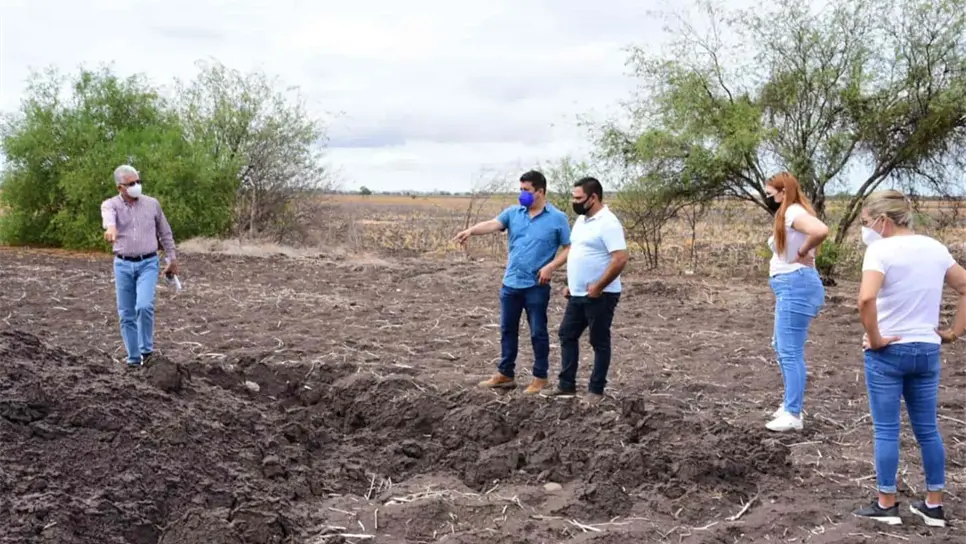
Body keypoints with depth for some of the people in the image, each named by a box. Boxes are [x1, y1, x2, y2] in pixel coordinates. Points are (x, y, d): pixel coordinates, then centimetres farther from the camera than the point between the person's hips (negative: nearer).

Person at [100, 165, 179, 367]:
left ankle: (146, 348, 2)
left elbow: (165, 233, 13)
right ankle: (134, 357, 18)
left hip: (148, 263, -1)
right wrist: (111, 228, -55)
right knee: (126, 314, 5)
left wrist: (172, 259, 13)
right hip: (123, 265, 1)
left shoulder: (152, 204, 2)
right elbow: (108, 216, -31)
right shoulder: (110, 204, -5)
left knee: (144, 306, -19)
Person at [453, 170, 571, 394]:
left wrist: (551, 267, -17)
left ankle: (540, 377, 16)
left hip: (536, 286, -4)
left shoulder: (557, 218, -5)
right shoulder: (513, 213, 5)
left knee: (538, 333, 4)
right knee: (508, 330, 13)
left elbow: (569, 248, -4)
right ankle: (505, 374, 24)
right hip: (511, 283, 5)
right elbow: (493, 224, -11)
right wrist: (471, 230, -31)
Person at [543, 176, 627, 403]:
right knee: (567, 335, 13)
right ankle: (566, 385, 21)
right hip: (578, 295, 10)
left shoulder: (608, 223, -19)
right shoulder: (581, 220, 11)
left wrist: (598, 287, -21)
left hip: (599, 296, -9)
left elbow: (620, 259, -25)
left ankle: (596, 390, 13)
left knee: (599, 342, 3)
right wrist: (571, 284, 16)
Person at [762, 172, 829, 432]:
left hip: (796, 286, -12)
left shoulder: (793, 212, -14)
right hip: (790, 287, 12)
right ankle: (791, 404, 29)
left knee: (790, 351, -8)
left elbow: (821, 231, -32)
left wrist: (802, 253, -19)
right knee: (782, 347, 19)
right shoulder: (786, 215, 18)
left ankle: (793, 415, -4)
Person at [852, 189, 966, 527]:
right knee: (927, 429, 14)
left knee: (886, 430, 4)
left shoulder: (881, 250, -14)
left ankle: (886, 505, 12)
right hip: (927, 350, 6)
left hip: (887, 351, -6)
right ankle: (934, 506, 21)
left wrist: (874, 338, -17)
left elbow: (866, 299, -30)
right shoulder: (935, 248, 6)